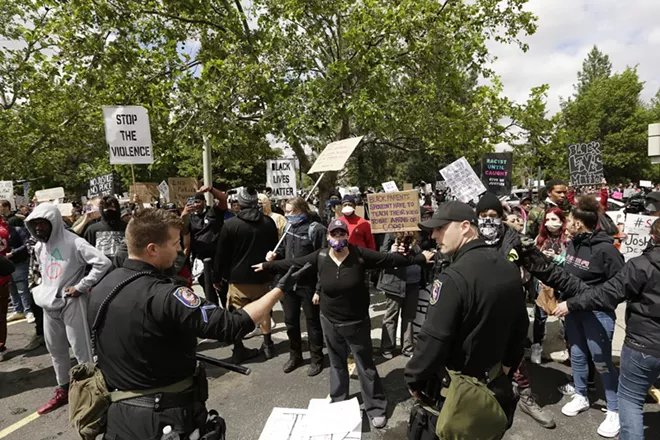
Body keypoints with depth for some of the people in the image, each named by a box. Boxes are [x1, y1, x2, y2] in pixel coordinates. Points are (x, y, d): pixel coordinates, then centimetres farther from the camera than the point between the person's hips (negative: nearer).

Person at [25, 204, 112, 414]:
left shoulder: (73, 242, -17)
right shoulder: (40, 247, 7)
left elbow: (103, 262, -26)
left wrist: (81, 287, -21)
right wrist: (43, 290, 8)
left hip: (71, 303, -8)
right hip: (49, 304, 8)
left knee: (82, 350, 1)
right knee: (56, 350, 18)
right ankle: (63, 391, 34)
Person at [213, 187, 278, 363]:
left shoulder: (231, 224, -12)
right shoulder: (269, 222, 0)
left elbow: (221, 254, -7)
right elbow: (275, 249, 10)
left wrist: (217, 277, 4)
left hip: (238, 277, -3)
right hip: (262, 276, 4)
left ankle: (238, 349, 12)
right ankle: (268, 345, 24)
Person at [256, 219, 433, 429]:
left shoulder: (360, 254, -15)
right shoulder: (320, 257, -8)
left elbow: (389, 259, -11)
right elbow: (293, 263, 0)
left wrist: (420, 259, -11)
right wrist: (267, 266, 4)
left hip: (357, 322, -2)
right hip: (330, 322, 2)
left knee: (366, 365, 9)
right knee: (337, 364, 20)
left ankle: (376, 408, 25)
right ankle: (338, 403, 39)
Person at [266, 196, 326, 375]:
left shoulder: (316, 229, -15)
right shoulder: (289, 227, 7)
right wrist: (275, 255, -3)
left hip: (309, 285, -6)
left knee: (312, 322, 10)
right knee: (290, 321, 17)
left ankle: (316, 359, 27)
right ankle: (295, 356, 37)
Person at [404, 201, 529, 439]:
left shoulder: (453, 277, -29)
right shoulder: (510, 268, -1)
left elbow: (433, 339, -27)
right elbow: (521, 324, 9)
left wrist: (414, 379, -13)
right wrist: (508, 363, 21)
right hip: (494, 380, 8)